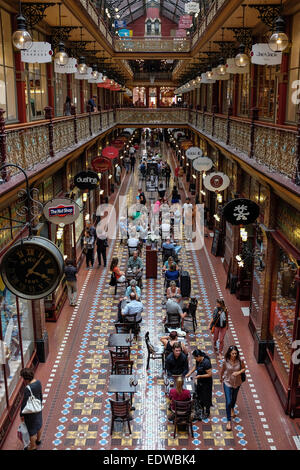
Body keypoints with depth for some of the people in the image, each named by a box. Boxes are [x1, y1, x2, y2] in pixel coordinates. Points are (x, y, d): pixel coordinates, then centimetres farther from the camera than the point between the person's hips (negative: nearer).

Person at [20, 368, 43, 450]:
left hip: (31, 412, -7)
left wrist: (21, 414, -10)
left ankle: (33, 447, 35)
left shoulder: (28, 388, -34)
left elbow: (24, 403, -24)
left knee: (32, 429, 15)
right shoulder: (38, 382, -12)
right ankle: (38, 440, 52)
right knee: (39, 424, 28)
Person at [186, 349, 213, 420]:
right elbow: (195, 366, 12)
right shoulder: (198, 360, -7)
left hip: (206, 383, -8)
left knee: (206, 398, 11)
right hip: (200, 381, 8)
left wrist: (200, 376, -27)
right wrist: (189, 373, 3)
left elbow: (210, 374, -27)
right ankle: (200, 409, 44)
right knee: (199, 395, 22)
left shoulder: (206, 362, -32)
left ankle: (207, 413, 32)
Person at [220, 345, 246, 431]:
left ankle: (232, 409, 60)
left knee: (234, 398, 27)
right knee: (228, 402, -6)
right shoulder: (225, 361, -21)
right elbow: (222, 370, -3)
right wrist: (221, 378, 13)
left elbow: (244, 368, -1)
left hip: (237, 383, 2)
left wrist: (239, 372, -21)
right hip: (227, 383, -2)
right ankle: (229, 421, 7)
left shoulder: (239, 361, -19)